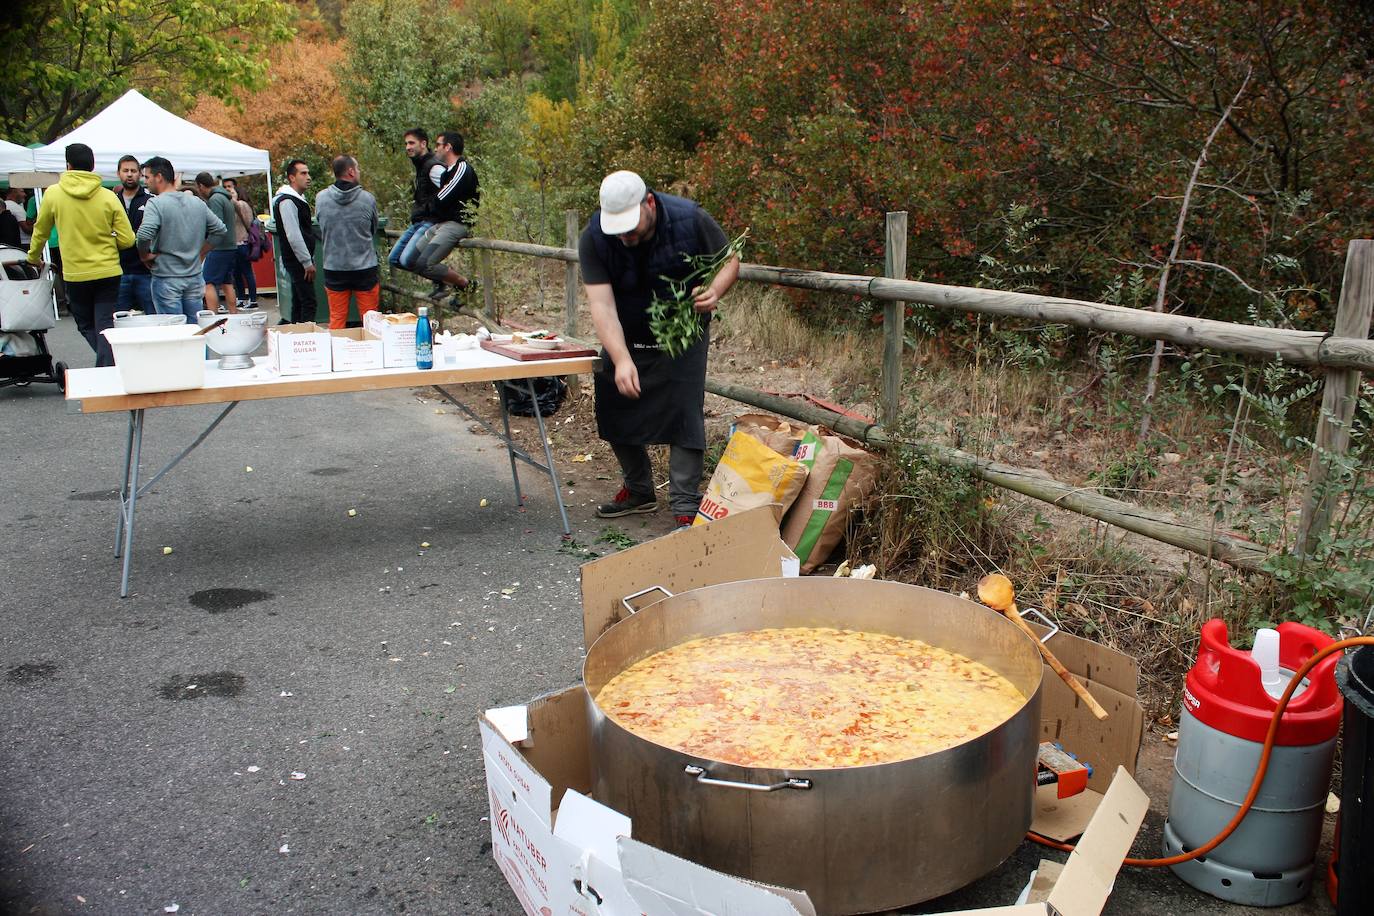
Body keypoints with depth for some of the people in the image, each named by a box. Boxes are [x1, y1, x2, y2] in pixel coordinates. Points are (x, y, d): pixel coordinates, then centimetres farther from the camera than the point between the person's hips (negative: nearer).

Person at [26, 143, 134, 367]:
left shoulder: (53, 193, -3)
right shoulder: (109, 197, -5)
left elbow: (40, 231, 11)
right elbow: (127, 239, -6)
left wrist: (33, 257, 30)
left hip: (75, 274, 0)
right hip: (108, 272, 0)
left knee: (86, 326, 14)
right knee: (105, 325, 6)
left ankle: (109, 363, 0)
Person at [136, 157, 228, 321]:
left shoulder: (156, 204, -11)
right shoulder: (197, 202, 7)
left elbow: (144, 235, -25)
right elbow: (220, 230, 12)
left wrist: (145, 255, -8)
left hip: (167, 279, -5)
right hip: (195, 276, 6)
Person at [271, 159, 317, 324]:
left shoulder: (298, 198, 18)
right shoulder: (287, 201, -15)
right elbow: (293, 236, -21)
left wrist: (310, 259, 21)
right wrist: (308, 262, -19)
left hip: (302, 260, 10)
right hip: (296, 261, -10)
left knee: (298, 302, 14)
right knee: (309, 303, -12)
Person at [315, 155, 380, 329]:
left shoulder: (321, 198, -5)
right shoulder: (368, 199, -9)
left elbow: (322, 231, 8)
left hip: (334, 267, 2)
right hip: (365, 268, -2)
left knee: (336, 320, 9)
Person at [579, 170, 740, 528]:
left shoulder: (690, 219, -22)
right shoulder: (593, 238, -21)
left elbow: (730, 260, -8)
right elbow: (601, 304, -29)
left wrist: (714, 291, -30)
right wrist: (622, 360, -41)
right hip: (623, 338, 3)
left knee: (684, 414, -10)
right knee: (615, 413, 8)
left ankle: (686, 508, -3)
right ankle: (639, 491, 29)